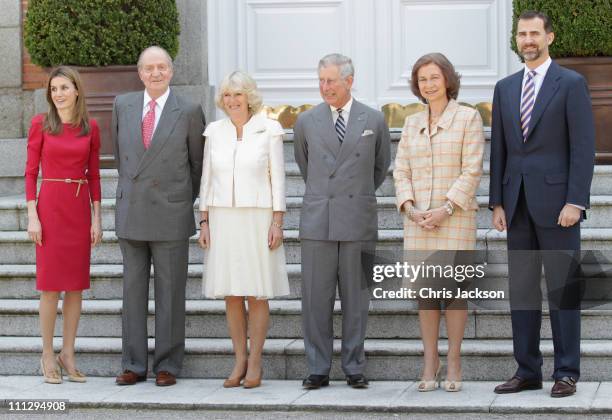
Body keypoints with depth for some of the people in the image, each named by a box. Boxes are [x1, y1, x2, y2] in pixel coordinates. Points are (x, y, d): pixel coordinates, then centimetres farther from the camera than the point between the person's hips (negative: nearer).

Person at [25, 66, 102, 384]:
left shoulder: (90, 127, 6)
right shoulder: (40, 124, -1)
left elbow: (93, 175, 9)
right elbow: (31, 172, -1)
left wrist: (97, 218, 3)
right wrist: (32, 216, -9)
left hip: (80, 208, 3)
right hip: (50, 205, -3)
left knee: (76, 285, 5)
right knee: (51, 284, -1)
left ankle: (67, 355, 13)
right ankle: (47, 357, 7)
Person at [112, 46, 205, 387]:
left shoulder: (189, 112, -3)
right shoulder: (123, 106, 5)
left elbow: (198, 162, 8)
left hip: (171, 217, -3)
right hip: (131, 215, 3)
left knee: (170, 293, 2)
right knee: (133, 290, 6)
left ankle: (168, 366, 9)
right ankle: (134, 365, 12)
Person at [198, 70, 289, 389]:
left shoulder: (269, 130, -2)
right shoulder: (214, 131, 7)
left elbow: (278, 178, -2)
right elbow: (207, 178, 11)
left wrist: (278, 222, -8)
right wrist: (204, 222, 6)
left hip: (258, 218, -3)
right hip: (223, 219, 3)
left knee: (257, 293, -1)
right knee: (231, 294, 4)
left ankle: (255, 362, 6)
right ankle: (239, 361, 11)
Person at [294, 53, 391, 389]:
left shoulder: (374, 121, 5)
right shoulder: (306, 122, 7)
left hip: (357, 220, -1)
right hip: (317, 220, 1)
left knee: (356, 298, 3)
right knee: (316, 297, 0)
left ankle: (354, 368, 11)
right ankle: (318, 369, 6)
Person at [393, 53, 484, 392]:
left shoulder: (468, 117, 0)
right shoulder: (412, 123, 13)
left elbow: (472, 171, -7)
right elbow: (401, 171, 10)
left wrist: (445, 210, -14)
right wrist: (410, 209, -7)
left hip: (456, 216, -4)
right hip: (419, 219, 4)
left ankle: (454, 364, 3)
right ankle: (430, 364, 8)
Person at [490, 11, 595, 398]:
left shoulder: (572, 84, -3)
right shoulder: (505, 88, 13)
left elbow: (583, 148, -8)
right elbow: (499, 150, 13)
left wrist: (575, 202, -15)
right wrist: (497, 203, 7)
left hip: (556, 202, -5)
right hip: (518, 205, 5)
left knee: (563, 289, -1)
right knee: (522, 290, 7)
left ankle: (567, 373, 4)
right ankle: (528, 371, 13)